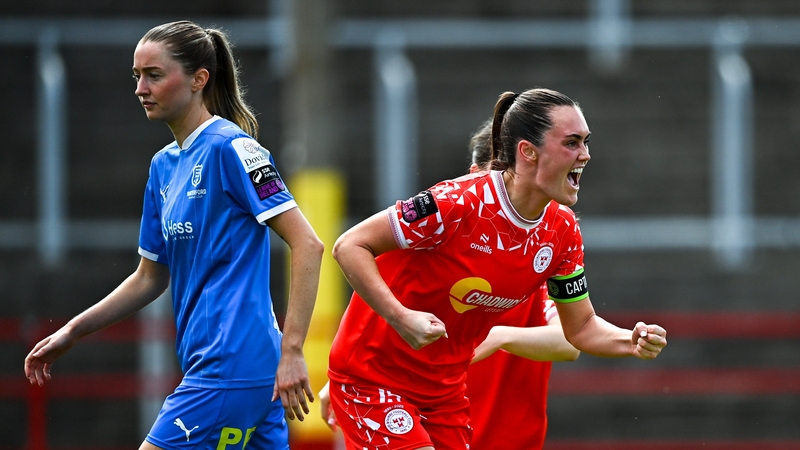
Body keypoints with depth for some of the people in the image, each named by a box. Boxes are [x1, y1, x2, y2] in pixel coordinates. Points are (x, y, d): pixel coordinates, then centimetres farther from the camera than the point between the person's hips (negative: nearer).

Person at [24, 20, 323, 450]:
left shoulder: (230, 148, -10)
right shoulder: (164, 165, 16)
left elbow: (306, 244, -15)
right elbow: (150, 278, 25)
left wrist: (291, 350, -20)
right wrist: (71, 332, 19)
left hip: (230, 367, -9)